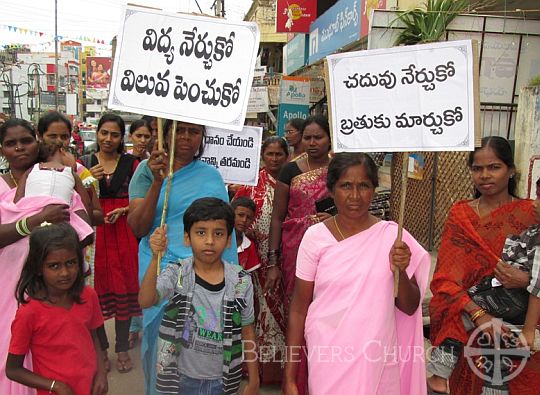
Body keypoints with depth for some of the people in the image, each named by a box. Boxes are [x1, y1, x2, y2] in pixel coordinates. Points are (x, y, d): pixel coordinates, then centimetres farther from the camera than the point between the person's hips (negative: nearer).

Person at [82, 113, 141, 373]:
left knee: (124, 288, 4)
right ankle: (100, 347, 22)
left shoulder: (131, 163, 4)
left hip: (124, 233, 0)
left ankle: (122, 348, 19)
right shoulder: (85, 163, 6)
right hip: (93, 232, 1)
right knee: (97, 289, 3)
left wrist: (124, 210, -12)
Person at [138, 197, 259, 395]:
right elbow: (145, 301, -27)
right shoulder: (176, 273, -12)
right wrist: (156, 258, -39)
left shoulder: (241, 282, -10)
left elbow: (247, 332, -1)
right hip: (181, 377, 0)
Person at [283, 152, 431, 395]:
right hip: (328, 357, -1)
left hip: (378, 359, 1)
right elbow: (299, 309, -3)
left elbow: (410, 308, 1)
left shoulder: (392, 235, -6)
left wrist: (401, 271, -19)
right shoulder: (315, 237, -8)